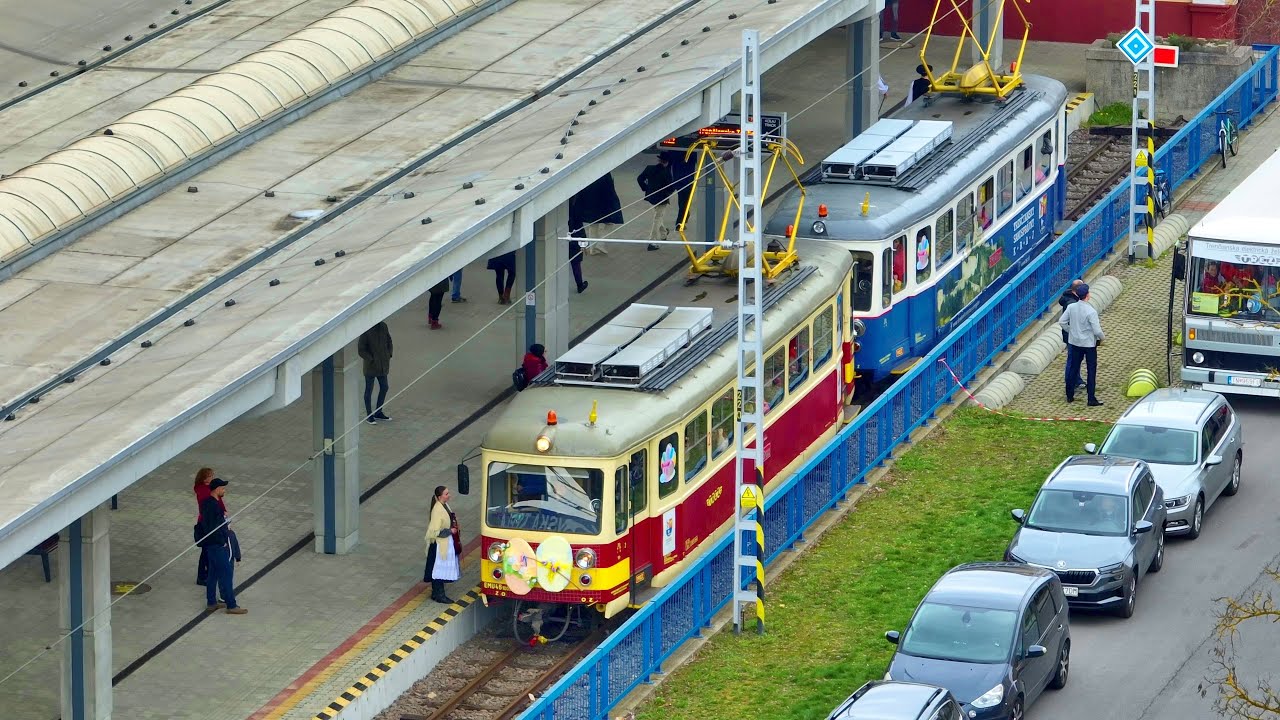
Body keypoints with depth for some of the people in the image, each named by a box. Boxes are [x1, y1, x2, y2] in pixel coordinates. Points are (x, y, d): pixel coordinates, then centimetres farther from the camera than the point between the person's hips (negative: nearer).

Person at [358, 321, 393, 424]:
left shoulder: (383, 327, 1)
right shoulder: (366, 331, -18)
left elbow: (389, 342, 15)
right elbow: (361, 350, -15)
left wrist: (388, 356, 4)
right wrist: (371, 360, -18)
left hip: (382, 365, 7)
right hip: (370, 366, -7)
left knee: (384, 387, 15)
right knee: (369, 390, 5)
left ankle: (378, 412, 31)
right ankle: (369, 415, 15)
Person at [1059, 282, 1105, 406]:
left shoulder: (1071, 307, -8)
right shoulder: (1091, 311, -22)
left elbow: (1062, 322, -1)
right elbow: (1097, 331, -20)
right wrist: (1102, 337, 1)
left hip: (1074, 342, 5)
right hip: (1089, 344, -5)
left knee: (1073, 368, 17)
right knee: (1091, 371, 5)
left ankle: (1070, 396, 24)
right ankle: (1092, 399, 8)